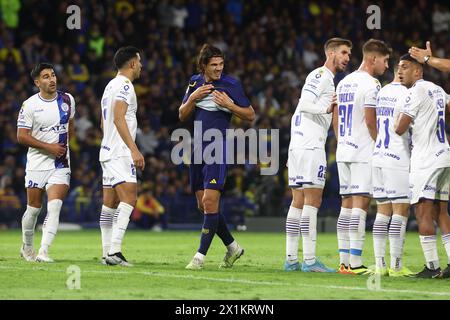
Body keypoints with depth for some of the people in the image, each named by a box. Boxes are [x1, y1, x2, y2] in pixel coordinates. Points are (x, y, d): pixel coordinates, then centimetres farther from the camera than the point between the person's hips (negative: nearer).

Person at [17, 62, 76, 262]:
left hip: (61, 164, 2)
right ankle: (27, 248, 29)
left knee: (54, 207, -15)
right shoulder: (30, 105, -7)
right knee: (34, 208, 7)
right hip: (37, 162, -2)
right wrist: (48, 147, -15)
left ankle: (43, 252, -20)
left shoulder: (67, 100, 5)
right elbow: (21, 136, -10)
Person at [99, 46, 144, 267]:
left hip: (108, 151, 10)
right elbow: (118, 118, -21)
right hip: (120, 154, -10)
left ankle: (107, 253, 9)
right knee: (128, 199, -16)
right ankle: (114, 250, -25)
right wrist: (134, 149, -26)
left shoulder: (110, 86, 20)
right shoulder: (124, 86, -10)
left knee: (110, 203, 9)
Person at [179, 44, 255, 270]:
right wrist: (193, 97, -4)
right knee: (203, 205, 8)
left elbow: (250, 115, -2)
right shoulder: (195, 82, 10)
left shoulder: (231, 84, -6)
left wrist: (229, 105, -17)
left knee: (210, 202, -14)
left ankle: (201, 255, -10)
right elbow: (182, 115, 13)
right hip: (197, 148, 6)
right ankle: (232, 247, 24)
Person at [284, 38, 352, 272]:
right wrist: (327, 108, -34)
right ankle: (309, 260, -14)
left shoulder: (319, 76, 24)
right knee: (312, 201, -11)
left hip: (297, 145, 10)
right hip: (310, 146, -10)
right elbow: (304, 104, -18)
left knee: (298, 202, 8)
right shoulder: (322, 75, -6)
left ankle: (291, 259, 8)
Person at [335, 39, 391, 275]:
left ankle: (344, 261, 8)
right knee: (360, 204, -10)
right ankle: (355, 263, -15)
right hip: (364, 152, -8)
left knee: (347, 204, 9)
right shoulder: (370, 84, -11)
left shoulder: (343, 83, 15)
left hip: (343, 151, 8)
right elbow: (370, 121, -15)